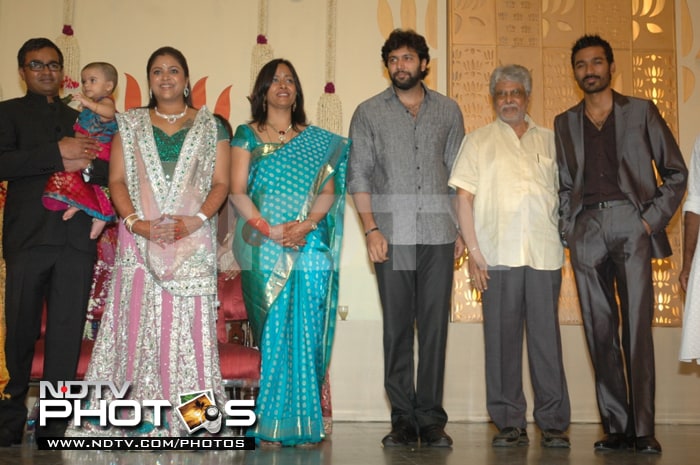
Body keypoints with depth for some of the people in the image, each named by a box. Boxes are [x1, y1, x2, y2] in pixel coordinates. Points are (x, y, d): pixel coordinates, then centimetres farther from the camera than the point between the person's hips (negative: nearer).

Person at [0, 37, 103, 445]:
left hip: (76, 239, 3)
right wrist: (57, 154, -14)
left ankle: (55, 420, 9)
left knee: (67, 332, 2)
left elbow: (110, 171, 11)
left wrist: (84, 163, -9)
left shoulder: (81, 120, 21)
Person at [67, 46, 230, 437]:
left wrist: (194, 221, -12)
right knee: (138, 320, -3)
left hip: (193, 241, -1)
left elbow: (221, 183, 4)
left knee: (188, 322, -4)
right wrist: (137, 223, -9)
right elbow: (117, 179, 7)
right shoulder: (130, 124, 15)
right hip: (140, 242, 1)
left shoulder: (211, 126, 11)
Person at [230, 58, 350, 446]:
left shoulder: (318, 141, 13)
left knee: (305, 337, -2)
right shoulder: (246, 136, 10)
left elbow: (328, 191, 5)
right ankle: (269, 426, 7)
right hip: (264, 253, -1)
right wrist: (267, 228, -13)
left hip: (310, 250, 1)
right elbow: (237, 192, 1)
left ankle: (302, 425, 6)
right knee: (271, 337, 0)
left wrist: (306, 223, -14)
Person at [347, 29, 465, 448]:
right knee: (397, 326, 2)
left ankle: (431, 418, 8)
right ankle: (403, 419, 10)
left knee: (435, 324, 1)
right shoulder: (369, 113, 8)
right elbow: (359, 175, 3)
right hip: (392, 233, -1)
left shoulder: (448, 111, 12)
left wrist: (463, 230, 3)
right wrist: (371, 229, -8)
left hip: (438, 232, 1)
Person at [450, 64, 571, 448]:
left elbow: (563, 195, 16)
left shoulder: (549, 141, 16)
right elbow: (464, 197, 4)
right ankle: (509, 423, 11)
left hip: (544, 254, 1)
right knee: (502, 338, 2)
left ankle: (553, 423, 9)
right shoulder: (479, 141, 11)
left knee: (547, 337, 0)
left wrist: (565, 242, 5)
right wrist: (473, 250, -4)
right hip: (498, 255, -1)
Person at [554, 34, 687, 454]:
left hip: (630, 224, -2)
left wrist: (653, 219, -3)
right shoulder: (565, 123, 18)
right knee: (600, 332, 1)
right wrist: (568, 228, 5)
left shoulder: (641, 111, 11)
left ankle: (643, 429, -3)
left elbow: (675, 171, 9)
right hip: (587, 229, 3)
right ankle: (616, 426, 7)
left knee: (638, 329, -8)